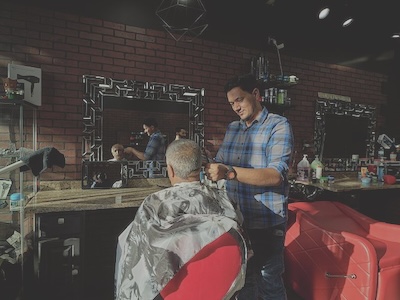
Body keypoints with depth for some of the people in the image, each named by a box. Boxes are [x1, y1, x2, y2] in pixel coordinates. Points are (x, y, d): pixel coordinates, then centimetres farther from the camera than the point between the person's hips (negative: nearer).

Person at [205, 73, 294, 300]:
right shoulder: (232, 129, 8)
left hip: (266, 223, -5)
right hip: (236, 220, 6)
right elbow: (220, 163, 11)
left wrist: (229, 172, -34)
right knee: (241, 278, 23)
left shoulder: (279, 125, -11)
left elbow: (276, 175, -23)